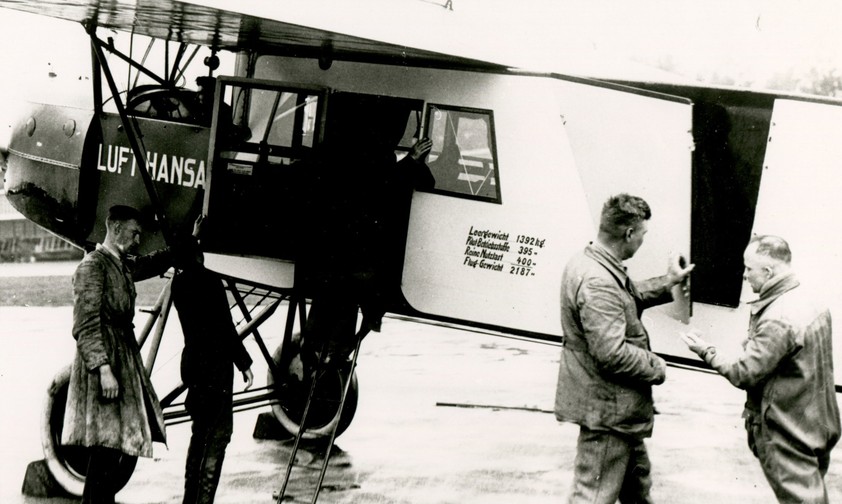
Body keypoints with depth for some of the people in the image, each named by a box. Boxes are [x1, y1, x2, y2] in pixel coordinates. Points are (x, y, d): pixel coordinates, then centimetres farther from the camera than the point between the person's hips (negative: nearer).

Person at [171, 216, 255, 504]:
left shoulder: (179, 283, 7)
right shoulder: (208, 280, -13)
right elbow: (225, 327, -15)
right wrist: (244, 363, -10)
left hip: (193, 360, 9)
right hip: (214, 364, -9)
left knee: (201, 433, 17)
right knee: (217, 433, -6)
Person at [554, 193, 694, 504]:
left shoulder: (590, 263, 5)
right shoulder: (597, 282, -29)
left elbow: (630, 297, 24)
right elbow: (613, 354, -30)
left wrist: (668, 282, 19)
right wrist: (657, 367, -15)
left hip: (617, 402, 11)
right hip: (606, 408, -11)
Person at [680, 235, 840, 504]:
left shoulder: (778, 320, -25)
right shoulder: (812, 303, 4)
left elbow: (745, 373, -21)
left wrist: (707, 352, -8)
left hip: (789, 437, -9)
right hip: (818, 428, 9)